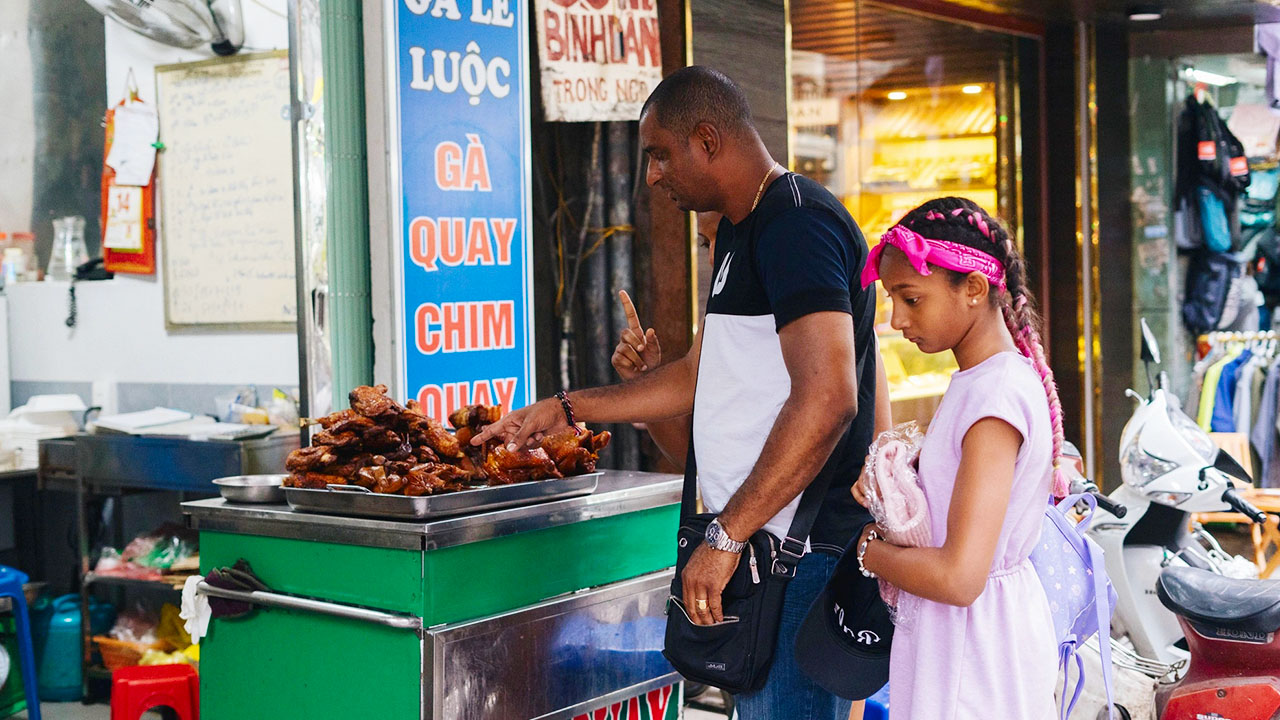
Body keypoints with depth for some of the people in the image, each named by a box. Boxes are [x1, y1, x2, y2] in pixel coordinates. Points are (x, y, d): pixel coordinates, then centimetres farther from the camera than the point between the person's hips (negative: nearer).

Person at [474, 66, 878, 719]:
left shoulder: (796, 222, -14)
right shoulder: (740, 233, 19)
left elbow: (826, 397, -26)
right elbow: (702, 377, 27)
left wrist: (726, 536, -25)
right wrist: (561, 411, 26)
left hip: (802, 548, -10)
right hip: (759, 542, 10)